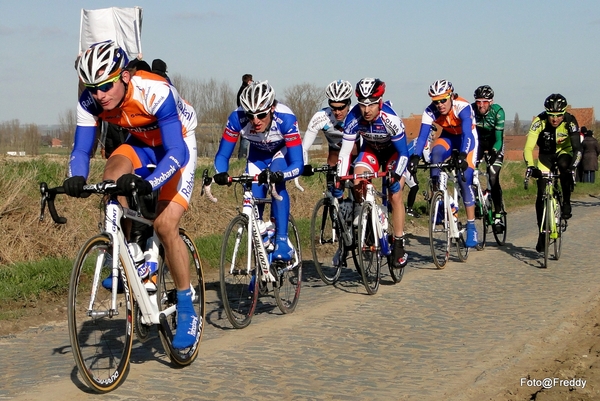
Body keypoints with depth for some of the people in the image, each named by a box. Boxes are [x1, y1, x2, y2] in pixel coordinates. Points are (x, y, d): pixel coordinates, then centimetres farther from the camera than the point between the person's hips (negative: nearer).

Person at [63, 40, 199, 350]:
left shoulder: (154, 92, -37)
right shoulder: (90, 101, -21)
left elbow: (175, 153, -40)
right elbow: (81, 149, -18)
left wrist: (148, 184, -57)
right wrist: (75, 179, -41)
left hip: (177, 145, -5)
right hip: (141, 144, 5)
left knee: (165, 225, -18)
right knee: (113, 173, -29)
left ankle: (187, 310, -5)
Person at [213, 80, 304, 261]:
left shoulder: (286, 119, -39)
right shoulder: (237, 118, -34)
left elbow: (297, 164, -40)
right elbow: (222, 155, -25)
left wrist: (278, 175, -60)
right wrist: (220, 173, -46)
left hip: (282, 153, -3)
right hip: (257, 155, 3)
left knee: (277, 184, -31)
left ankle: (282, 241, -26)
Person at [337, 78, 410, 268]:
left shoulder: (390, 119, -36)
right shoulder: (354, 118, -29)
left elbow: (403, 153, -27)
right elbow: (345, 151, -22)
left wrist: (396, 177, -39)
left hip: (394, 151, -3)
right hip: (371, 149, 3)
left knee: (395, 194, -16)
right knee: (357, 183, -21)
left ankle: (399, 245, -6)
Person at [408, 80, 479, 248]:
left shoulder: (462, 107, -33)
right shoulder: (430, 111, -23)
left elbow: (466, 134, -43)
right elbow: (422, 136, -29)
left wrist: (463, 155, -58)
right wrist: (415, 157, -44)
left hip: (467, 138, -3)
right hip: (448, 137, 3)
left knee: (464, 181, -13)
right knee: (436, 152, -32)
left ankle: (471, 227, -4)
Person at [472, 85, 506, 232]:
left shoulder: (498, 112, -27)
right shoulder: (470, 110, -22)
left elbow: (499, 138, -30)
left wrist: (492, 154, -45)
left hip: (494, 145, -3)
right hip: (477, 142, 3)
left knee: (493, 179, -16)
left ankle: (498, 215, -10)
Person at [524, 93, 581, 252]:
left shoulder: (570, 122, -27)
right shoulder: (539, 122, -27)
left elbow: (576, 148, -32)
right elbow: (528, 147, -33)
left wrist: (573, 167, -49)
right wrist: (530, 166, -50)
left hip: (563, 152, -1)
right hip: (546, 155, 1)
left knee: (564, 165, -37)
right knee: (541, 195, -8)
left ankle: (566, 203, -19)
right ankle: (542, 232, 5)